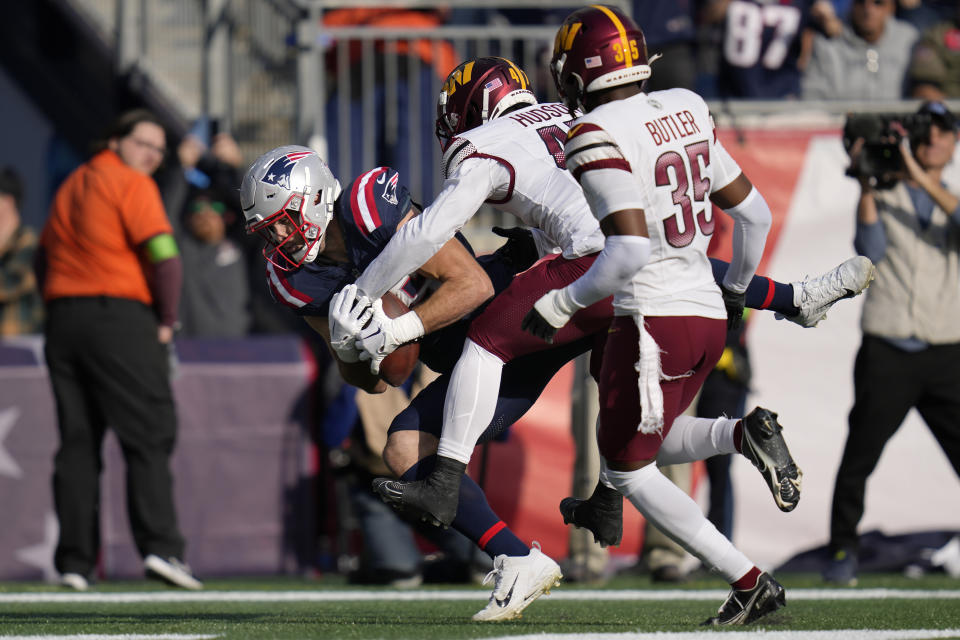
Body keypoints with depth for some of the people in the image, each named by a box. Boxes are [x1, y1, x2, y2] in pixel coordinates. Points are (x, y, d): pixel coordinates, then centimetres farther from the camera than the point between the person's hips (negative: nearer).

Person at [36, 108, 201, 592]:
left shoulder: (71, 185, 18)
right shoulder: (131, 184, -5)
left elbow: (44, 257, 21)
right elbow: (165, 257, -13)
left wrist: (60, 313, 18)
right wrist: (166, 322, -3)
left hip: (62, 318, 7)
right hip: (120, 319, -7)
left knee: (77, 441, 7)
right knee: (149, 437, -7)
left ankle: (74, 559, 3)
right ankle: (159, 547, -19)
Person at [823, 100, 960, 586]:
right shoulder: (883, 197, 10)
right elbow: (871, 248, -7)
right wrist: (866, 185, -14)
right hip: (886, 351, -1)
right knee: (859, 458, -1)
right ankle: (843, 551, 13)